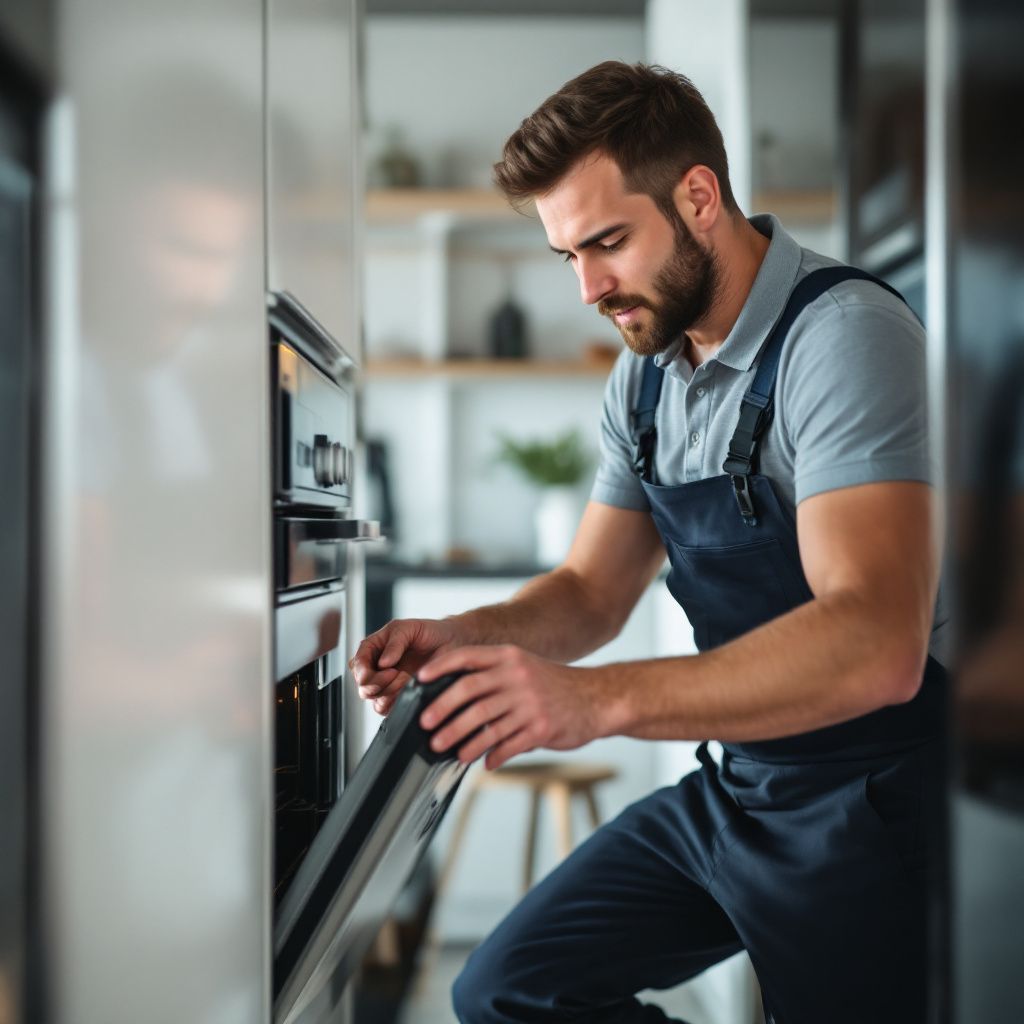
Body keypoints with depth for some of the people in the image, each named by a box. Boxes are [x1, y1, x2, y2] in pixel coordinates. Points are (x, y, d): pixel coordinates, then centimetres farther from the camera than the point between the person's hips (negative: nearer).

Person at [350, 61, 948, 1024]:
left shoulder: (843, 334, -21)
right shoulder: (645, 375, 6)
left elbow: (876, 645, -32)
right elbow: (590, 590, 10)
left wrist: (601, 699, -40)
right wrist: (463, 638, -10)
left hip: (874, 801, -7)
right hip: (734, 786, 8)